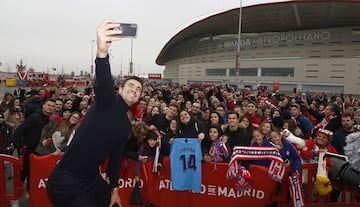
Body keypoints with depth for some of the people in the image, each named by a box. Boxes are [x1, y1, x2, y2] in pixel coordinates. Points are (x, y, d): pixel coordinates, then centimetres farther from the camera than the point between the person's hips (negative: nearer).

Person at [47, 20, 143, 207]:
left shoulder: (126, 125, 13)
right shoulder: (107, 102, -9)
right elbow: (103, 83, -32)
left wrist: (114, 189, 18)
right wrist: (102, 52, -52)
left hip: (92, 180, 9)